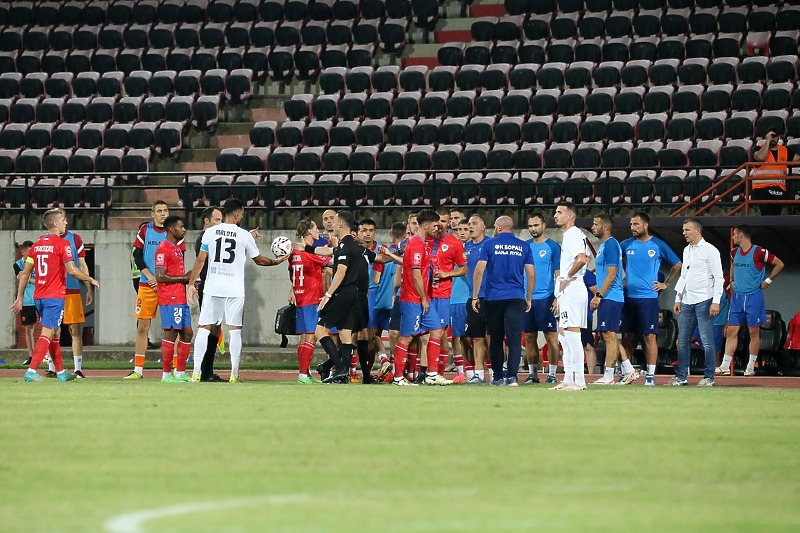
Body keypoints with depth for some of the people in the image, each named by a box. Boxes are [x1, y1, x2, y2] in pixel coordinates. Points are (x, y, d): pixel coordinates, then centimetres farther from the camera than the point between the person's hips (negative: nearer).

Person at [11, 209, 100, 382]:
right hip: (55, 296, -7)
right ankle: (31, 371, -19)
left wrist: (20, 297, 13)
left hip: (38, 296, 7)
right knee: (47, 334, -9)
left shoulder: (36, 245, 10)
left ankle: (61, 372, 24)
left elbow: (25, 274, 9)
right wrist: (91, 280, 0)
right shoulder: (62, 244, -9)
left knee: (54, 334, 17)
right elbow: (72, 270, -15)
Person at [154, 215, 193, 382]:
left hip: (181, 299, 10)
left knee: (187, 333, 8)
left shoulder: (177, 248, 20)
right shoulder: (163, 248, -11)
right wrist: (183, 278, -14)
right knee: (171, 334, -8)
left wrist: (187, 278, 10)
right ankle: (166, 374, -5)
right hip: (170, 299, -10)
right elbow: (160, 277, -18)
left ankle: (180, 372, 14)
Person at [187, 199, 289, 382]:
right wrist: (277, 261, 28)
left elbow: (200, 260, 1)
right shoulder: (245, 235, -2)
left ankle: (196, 372, -2)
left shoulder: (210, 232, 2)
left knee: (204, 328, 4)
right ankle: (234, 374, 1)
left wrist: (191, 283, 6)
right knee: (234, 329, 5)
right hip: (235, 290, -1)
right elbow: (259, 260, 10)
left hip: (212, 288, 1)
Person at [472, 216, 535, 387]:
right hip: (516, 298, 0)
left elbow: (479, 271, -3)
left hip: (494, 298, 0)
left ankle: (497, 377, 15)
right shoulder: (523, 246, 7)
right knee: (514, 338, -5)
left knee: (496, 339, 9)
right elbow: (531, 275, 7)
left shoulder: (490, 245, 2)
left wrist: (475, 296, 3)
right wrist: (528, 299, 16)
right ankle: (512, 376, -18)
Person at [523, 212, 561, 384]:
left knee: (551, 336, -3)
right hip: (527, 298, 5)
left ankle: (552, 373, 0)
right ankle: (533, 373, 13)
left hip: (545, 298, -5)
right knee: (529, 338, 6)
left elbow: (558, 274, -4)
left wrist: (557, 298, -12)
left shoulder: (553, 247, -2)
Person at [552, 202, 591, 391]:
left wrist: (567, 277, -16)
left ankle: (579, 381, -13)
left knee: (572, 334, -12)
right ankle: (568, 380, 17)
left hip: (572, 289, -11)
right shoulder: (568, 235, 19)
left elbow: (581, 259, -29)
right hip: (566, 291, 11)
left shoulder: (573, 234, -13)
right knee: (564, 336, 14)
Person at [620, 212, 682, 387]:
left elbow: (677, 266, 9)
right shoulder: (626, 245, 8)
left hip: (648, 296, -4)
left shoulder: (658, 245, 0)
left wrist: (666, 284, 5)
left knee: (649, 336, -6)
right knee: (626, 336, 5)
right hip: (628, 297, 4)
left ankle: (651, 374, -4)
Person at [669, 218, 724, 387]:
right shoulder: (687, 250, 17)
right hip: (687, 302, 7)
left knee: (707, 341, -5)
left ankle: (709, 377, -1)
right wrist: (678, 299, 17)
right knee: (682, 341, 6)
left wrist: (716, 302, -16)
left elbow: (719, 278, -9)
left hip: (704, 302, -7)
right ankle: (681, 376, 11)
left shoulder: (710, 251, -6)